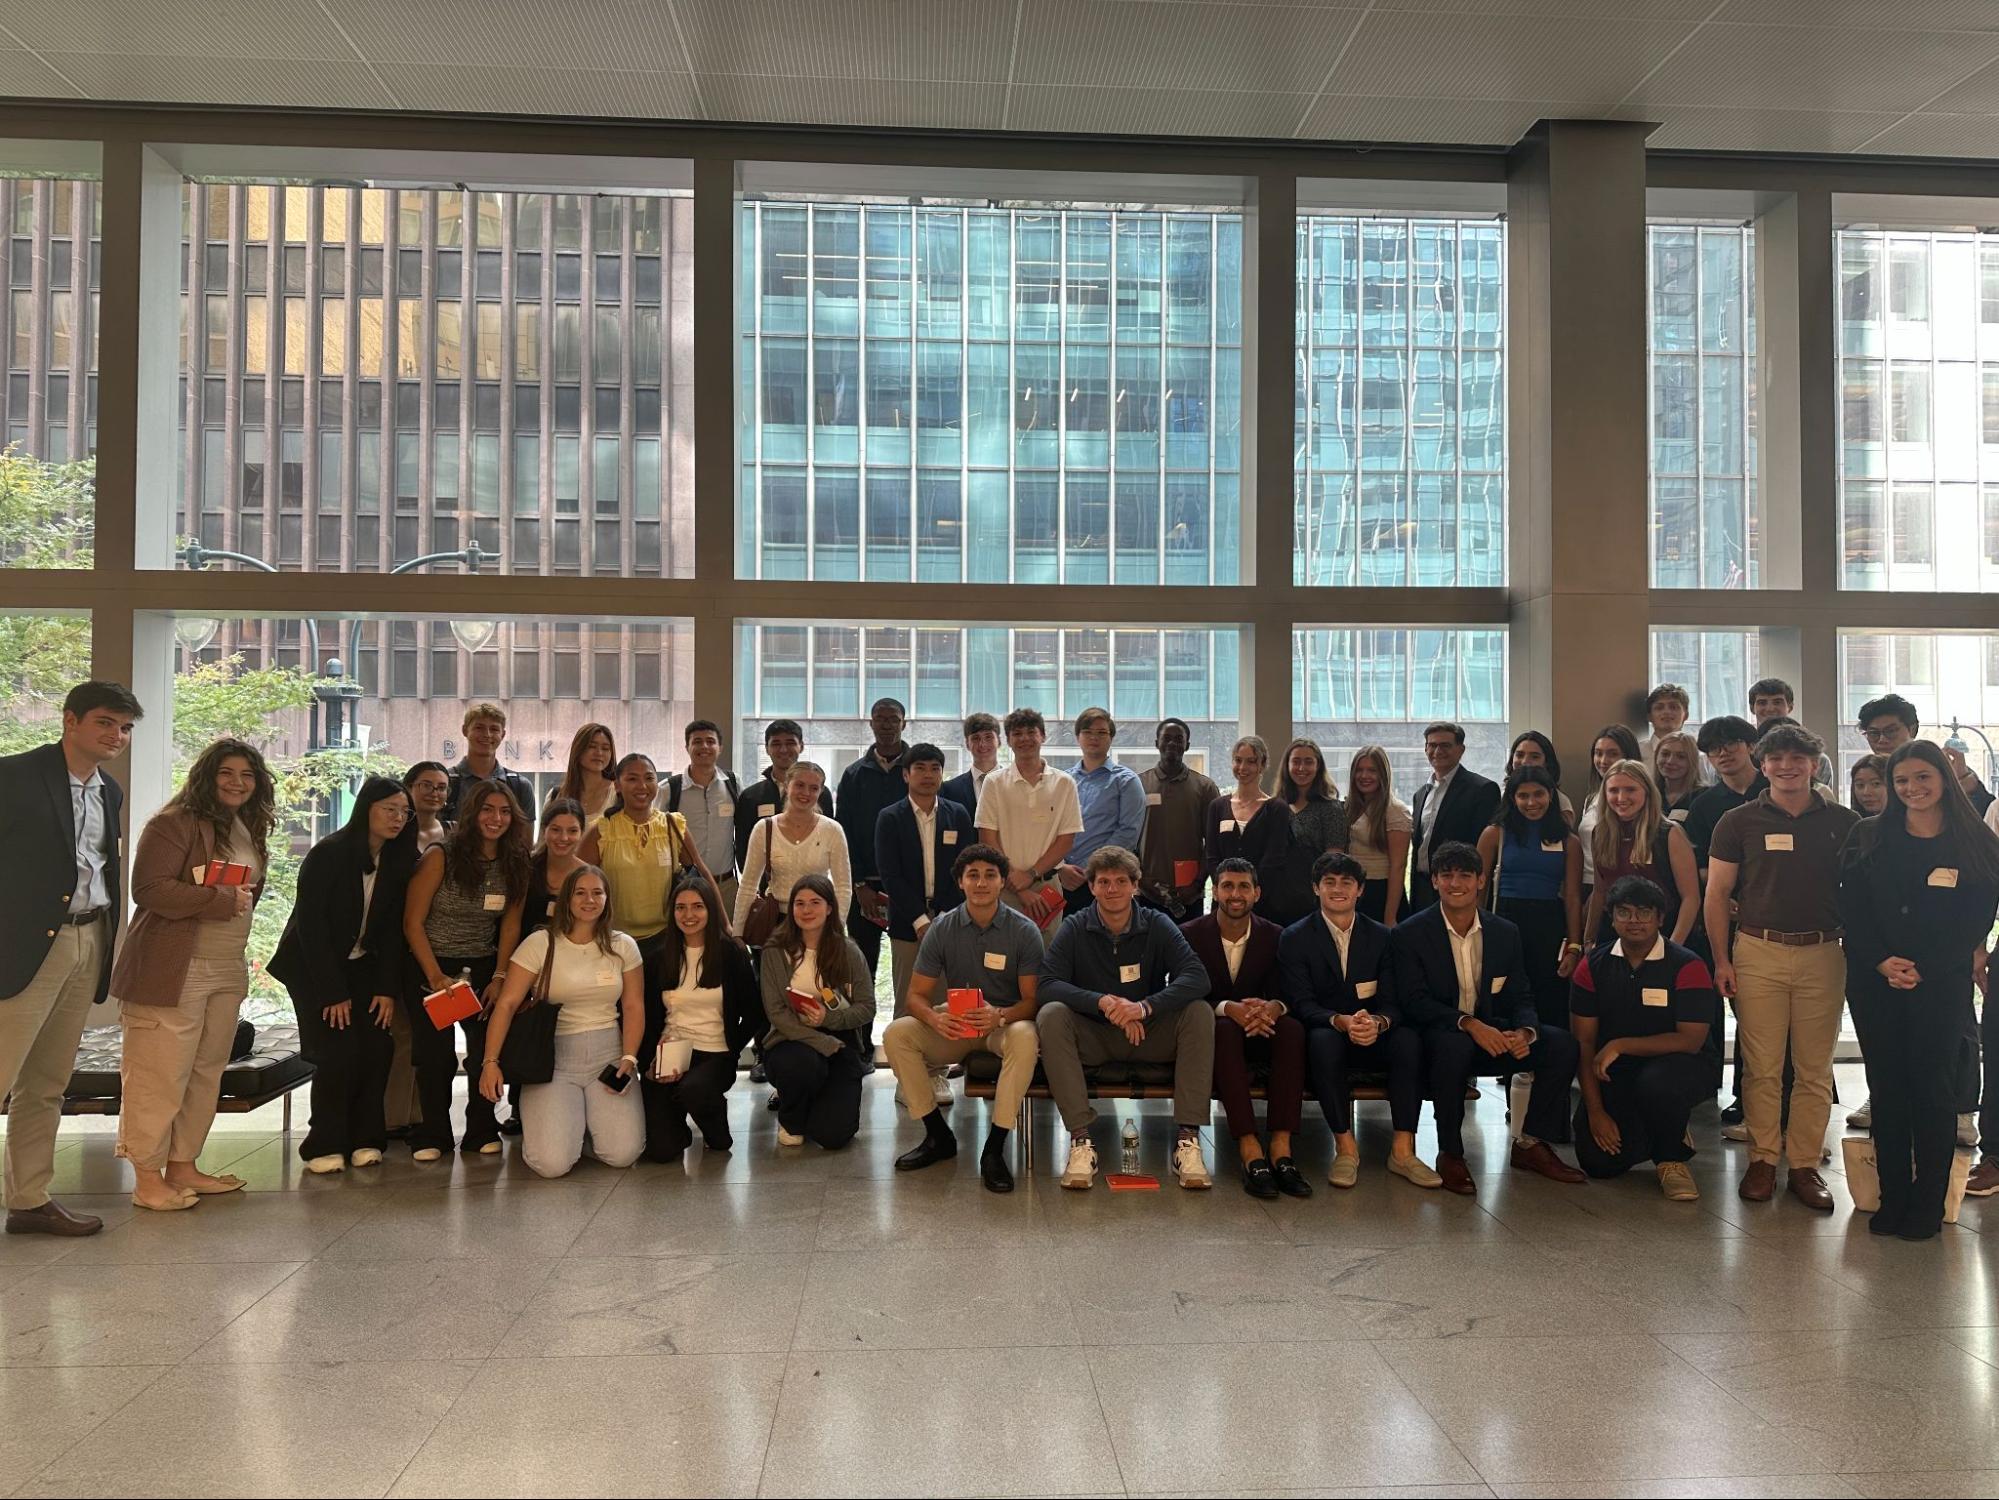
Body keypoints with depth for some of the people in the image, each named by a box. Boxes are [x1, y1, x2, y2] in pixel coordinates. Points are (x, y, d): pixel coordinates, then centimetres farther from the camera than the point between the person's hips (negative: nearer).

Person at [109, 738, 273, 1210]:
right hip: (173, 972, -8)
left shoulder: (250, 830, 16)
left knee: (206, 1073, 12)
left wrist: (241, 905, 7)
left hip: (227, 971, 8)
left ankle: (182, 1167, 22)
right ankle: (147, 1178, 5)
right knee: (160, 1076, -3)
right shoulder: (174, 823, -10)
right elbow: (149, 888, -18)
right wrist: (220, 900, -17)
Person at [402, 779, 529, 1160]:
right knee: (434, 1053, -2)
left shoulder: (515, 865, -1)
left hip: (482, 968, 3)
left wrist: (499, 978, -7)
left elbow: (511, 925, 2)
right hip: (428, 967, -3)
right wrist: (436, 978, -16)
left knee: (489, 1048, -4)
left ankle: (482, 1131, 14)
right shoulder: (440, 857, -13)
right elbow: (413, 923, -11)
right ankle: (431, 1135, 16)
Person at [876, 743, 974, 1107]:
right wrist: (921, 920, -11)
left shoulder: (958, 816, 9)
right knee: (907, 1003, 1)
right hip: (907, 922, -2)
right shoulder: (890, 818, 2)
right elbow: (890, 874, -5)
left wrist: (946, 918, -5)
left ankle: (937, 1073, 9)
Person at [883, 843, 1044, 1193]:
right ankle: (938, 1136, -10)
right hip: (954, 1026, 3)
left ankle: (994, 1148, -28)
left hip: (1005, 1023, -2)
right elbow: (917, 995, -2)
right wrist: (936, 1019, -26)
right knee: (896, 1033, -22)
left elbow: (1032, 999, -9)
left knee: (1025, 1038, -37)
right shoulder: (942, 930, -2)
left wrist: (1000, 1016, -31)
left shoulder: (1024, 932, -8)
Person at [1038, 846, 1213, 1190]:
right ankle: (1080, 1140, -32)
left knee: (1199, 1013, -24)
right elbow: (1047, 984, -17)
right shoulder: (1075, 929, -4)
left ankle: (1188, 1138, -26)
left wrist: (1146, 1006, -33)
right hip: (1092, 1038, -1)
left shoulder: (1158, 926, -3)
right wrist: (1103, 1002, -32)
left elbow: (1198, 978, -17)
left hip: (1150, 1036, 1)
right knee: (1051, 1015, -29)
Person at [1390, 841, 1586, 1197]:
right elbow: (1413, 1001, -15)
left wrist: (1525, 1031, -18)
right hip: (1438, 1036, -5)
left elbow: (1521, 997, 6)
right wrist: (1468, 1023, -30)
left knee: (1562, 1044, -16)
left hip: (1492, 1034, 5)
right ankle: (1450, 1155, -23)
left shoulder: (1505, 933, 7)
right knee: (1455, 1045, -39)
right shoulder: (1410, 934, -7)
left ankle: (1531, 1145, -1)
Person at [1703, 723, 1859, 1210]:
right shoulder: (1738, 822, 4)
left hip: (1822, 954, 1)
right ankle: (1762, 1160, 10)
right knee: (1761, 1065, 0)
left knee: (1815, 1068, 5)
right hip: (1757, 953, -1)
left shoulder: (1843, 822, 7)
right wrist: (1722, 960, -2)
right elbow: (1716, 895, 5)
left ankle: (1805, 1164, 14)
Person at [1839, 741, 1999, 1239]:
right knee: (1886, 1086, 3)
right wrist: (1881, 962, -11)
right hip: (1874, 980, 2)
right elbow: (1852, 910, 3)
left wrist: (1920, 970, -11)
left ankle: (1928, 1203, 8)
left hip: (1943, 982, -2)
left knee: (1933, 1086, 0)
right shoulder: (1868, 838, 7)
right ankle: (1893, 1198, 11)